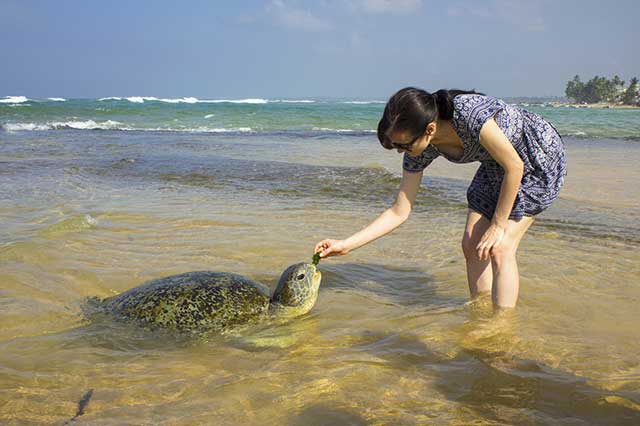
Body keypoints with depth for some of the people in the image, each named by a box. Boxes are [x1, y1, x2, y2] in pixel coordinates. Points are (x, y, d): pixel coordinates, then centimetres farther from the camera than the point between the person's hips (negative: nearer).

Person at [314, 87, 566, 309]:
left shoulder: (470, 115, -39)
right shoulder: (419, 151, -17)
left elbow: (515, 167, -25)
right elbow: (399, 212, -11)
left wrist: (498, 225, -19)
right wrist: (346, 245, -16)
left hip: (540, 155, -6)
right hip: (496, 164, 6)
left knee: (500, 248, -14)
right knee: (471, 245, 0)